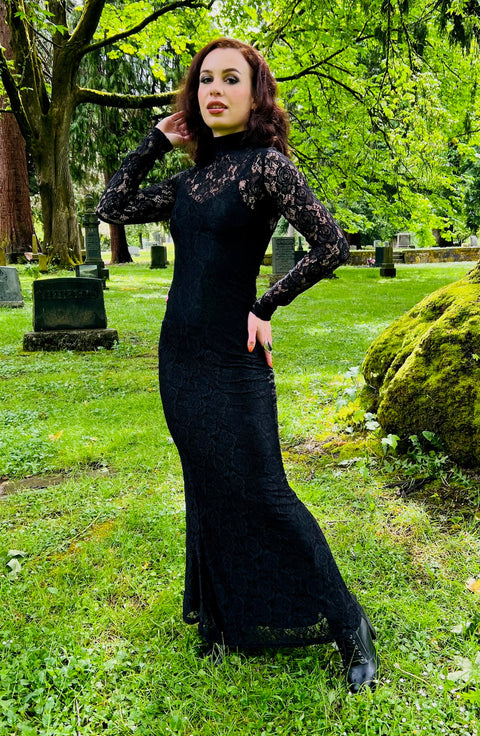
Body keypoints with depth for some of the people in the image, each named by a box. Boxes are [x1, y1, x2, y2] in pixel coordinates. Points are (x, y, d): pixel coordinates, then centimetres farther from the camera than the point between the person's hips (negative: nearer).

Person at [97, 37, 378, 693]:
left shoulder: (267, 163, -9)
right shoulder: (192, 178, 10)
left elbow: (332, 245, -15)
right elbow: (114, 207, 14)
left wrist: (265, 305, -10)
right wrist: (157, 140, 9)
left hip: (231, 360, -7)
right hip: (179, 356, 7)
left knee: (260, 494, -3)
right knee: (208, 491, 16)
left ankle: (349, 625, 15)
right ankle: (224, 620, 35)